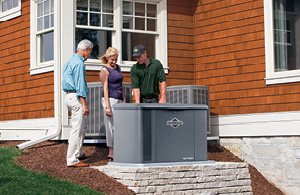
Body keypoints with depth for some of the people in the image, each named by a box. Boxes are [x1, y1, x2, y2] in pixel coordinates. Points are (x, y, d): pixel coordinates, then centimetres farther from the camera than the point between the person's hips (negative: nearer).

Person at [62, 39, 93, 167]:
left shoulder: (69, 62, 19)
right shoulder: (79, 63, -13)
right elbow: (80, 85, -19)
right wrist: (84, 104, -21)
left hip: (69, 96, 10)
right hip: (76, 97, -10)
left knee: (84, 125, 20)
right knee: (77, 129, -7)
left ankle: (78, 153, 28)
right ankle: (72, 160, -6)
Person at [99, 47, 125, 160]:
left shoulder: (118, 67, 15)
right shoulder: (104, 70, -7)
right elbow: (105, 89, -14)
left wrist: (124, 100, 17)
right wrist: (107, 106, -20)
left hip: (119, 100, 7)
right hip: (110, 99, -7)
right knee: (111, 126, -7)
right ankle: (111, 153, -3)